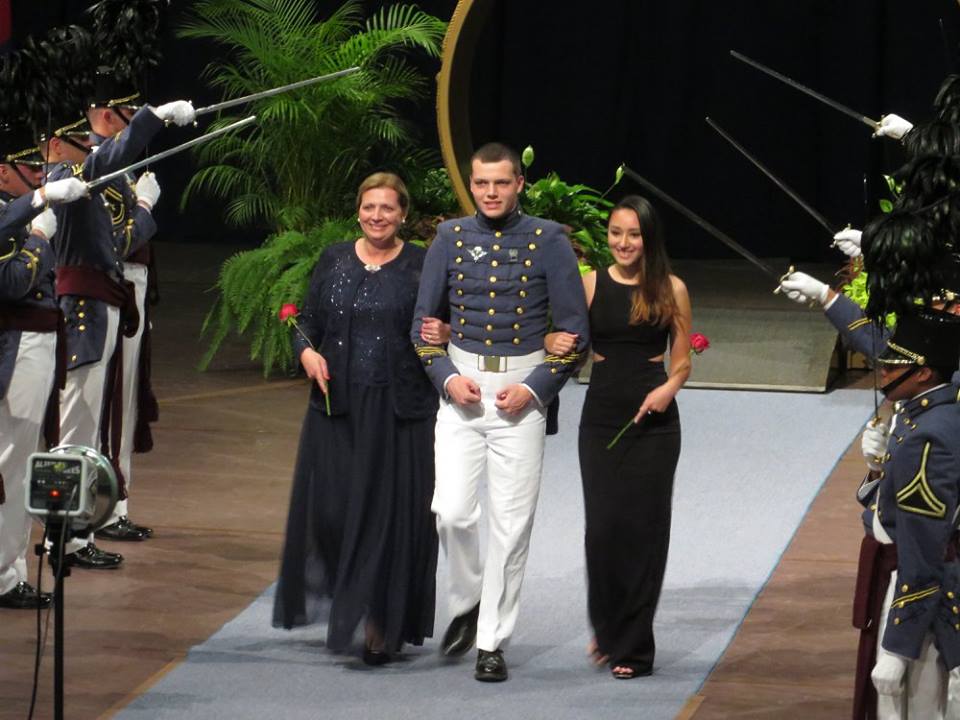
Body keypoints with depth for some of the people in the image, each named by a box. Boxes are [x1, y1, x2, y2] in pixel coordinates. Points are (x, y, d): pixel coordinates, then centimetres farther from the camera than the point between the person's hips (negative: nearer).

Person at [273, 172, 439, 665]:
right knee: (329, 509, -3)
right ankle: (341, 597, 22)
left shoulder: (422, 267, 3)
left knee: (391, 513, -3)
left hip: (401, 411, -2)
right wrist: (307, 351, -7)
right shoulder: (334, 261, 10)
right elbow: (307, 320, 13)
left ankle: (383, 626, 6)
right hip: (338, 407, 2)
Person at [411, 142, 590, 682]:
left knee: (512, 524, -1)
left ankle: (492, 642, 7)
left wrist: (534, 389, -9)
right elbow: (424, 319, 12)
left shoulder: (549, 241, -2)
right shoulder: (451, 238, 5)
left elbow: (576, 329, 0)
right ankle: (468, 602, 18)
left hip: (522, 396, -2)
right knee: (452, 511, -9)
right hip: (462, 390, 2)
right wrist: (447, 377, -4)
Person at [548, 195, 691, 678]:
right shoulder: (591, 284, 4)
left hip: (653, 420, -1)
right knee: (603, 525, -3)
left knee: (643, 526, -1)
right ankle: (607, 628, 20)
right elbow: (569, 340, 10)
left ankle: (633, 646, 8)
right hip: (602, 416, 1)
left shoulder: (671, 290, 1)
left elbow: (682, 361, 5)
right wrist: (557, 344, -12)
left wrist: (669, 387, -15)